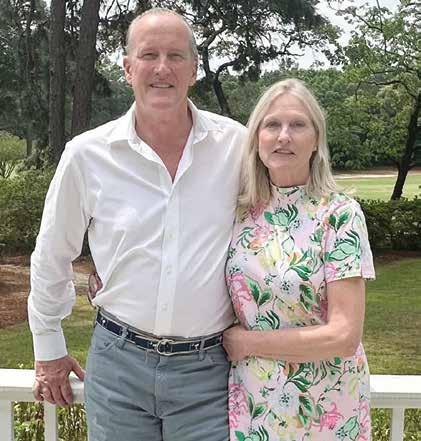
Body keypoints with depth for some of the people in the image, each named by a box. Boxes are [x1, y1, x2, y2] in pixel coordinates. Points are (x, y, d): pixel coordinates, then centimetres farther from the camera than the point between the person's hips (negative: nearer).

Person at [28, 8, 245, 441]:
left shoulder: (237, 145, -7)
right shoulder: (86, 154, -6)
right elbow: (52, 255, 7)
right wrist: (48, 348, 13)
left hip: (208, 370, 0)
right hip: (118, 362, 1)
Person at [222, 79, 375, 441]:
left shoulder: (340, 214, -14)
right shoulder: (241, 212, -2)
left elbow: (344, 336, -19)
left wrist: (244, 342, -14)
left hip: (321, 407, -3)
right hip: (250, 401, 3)